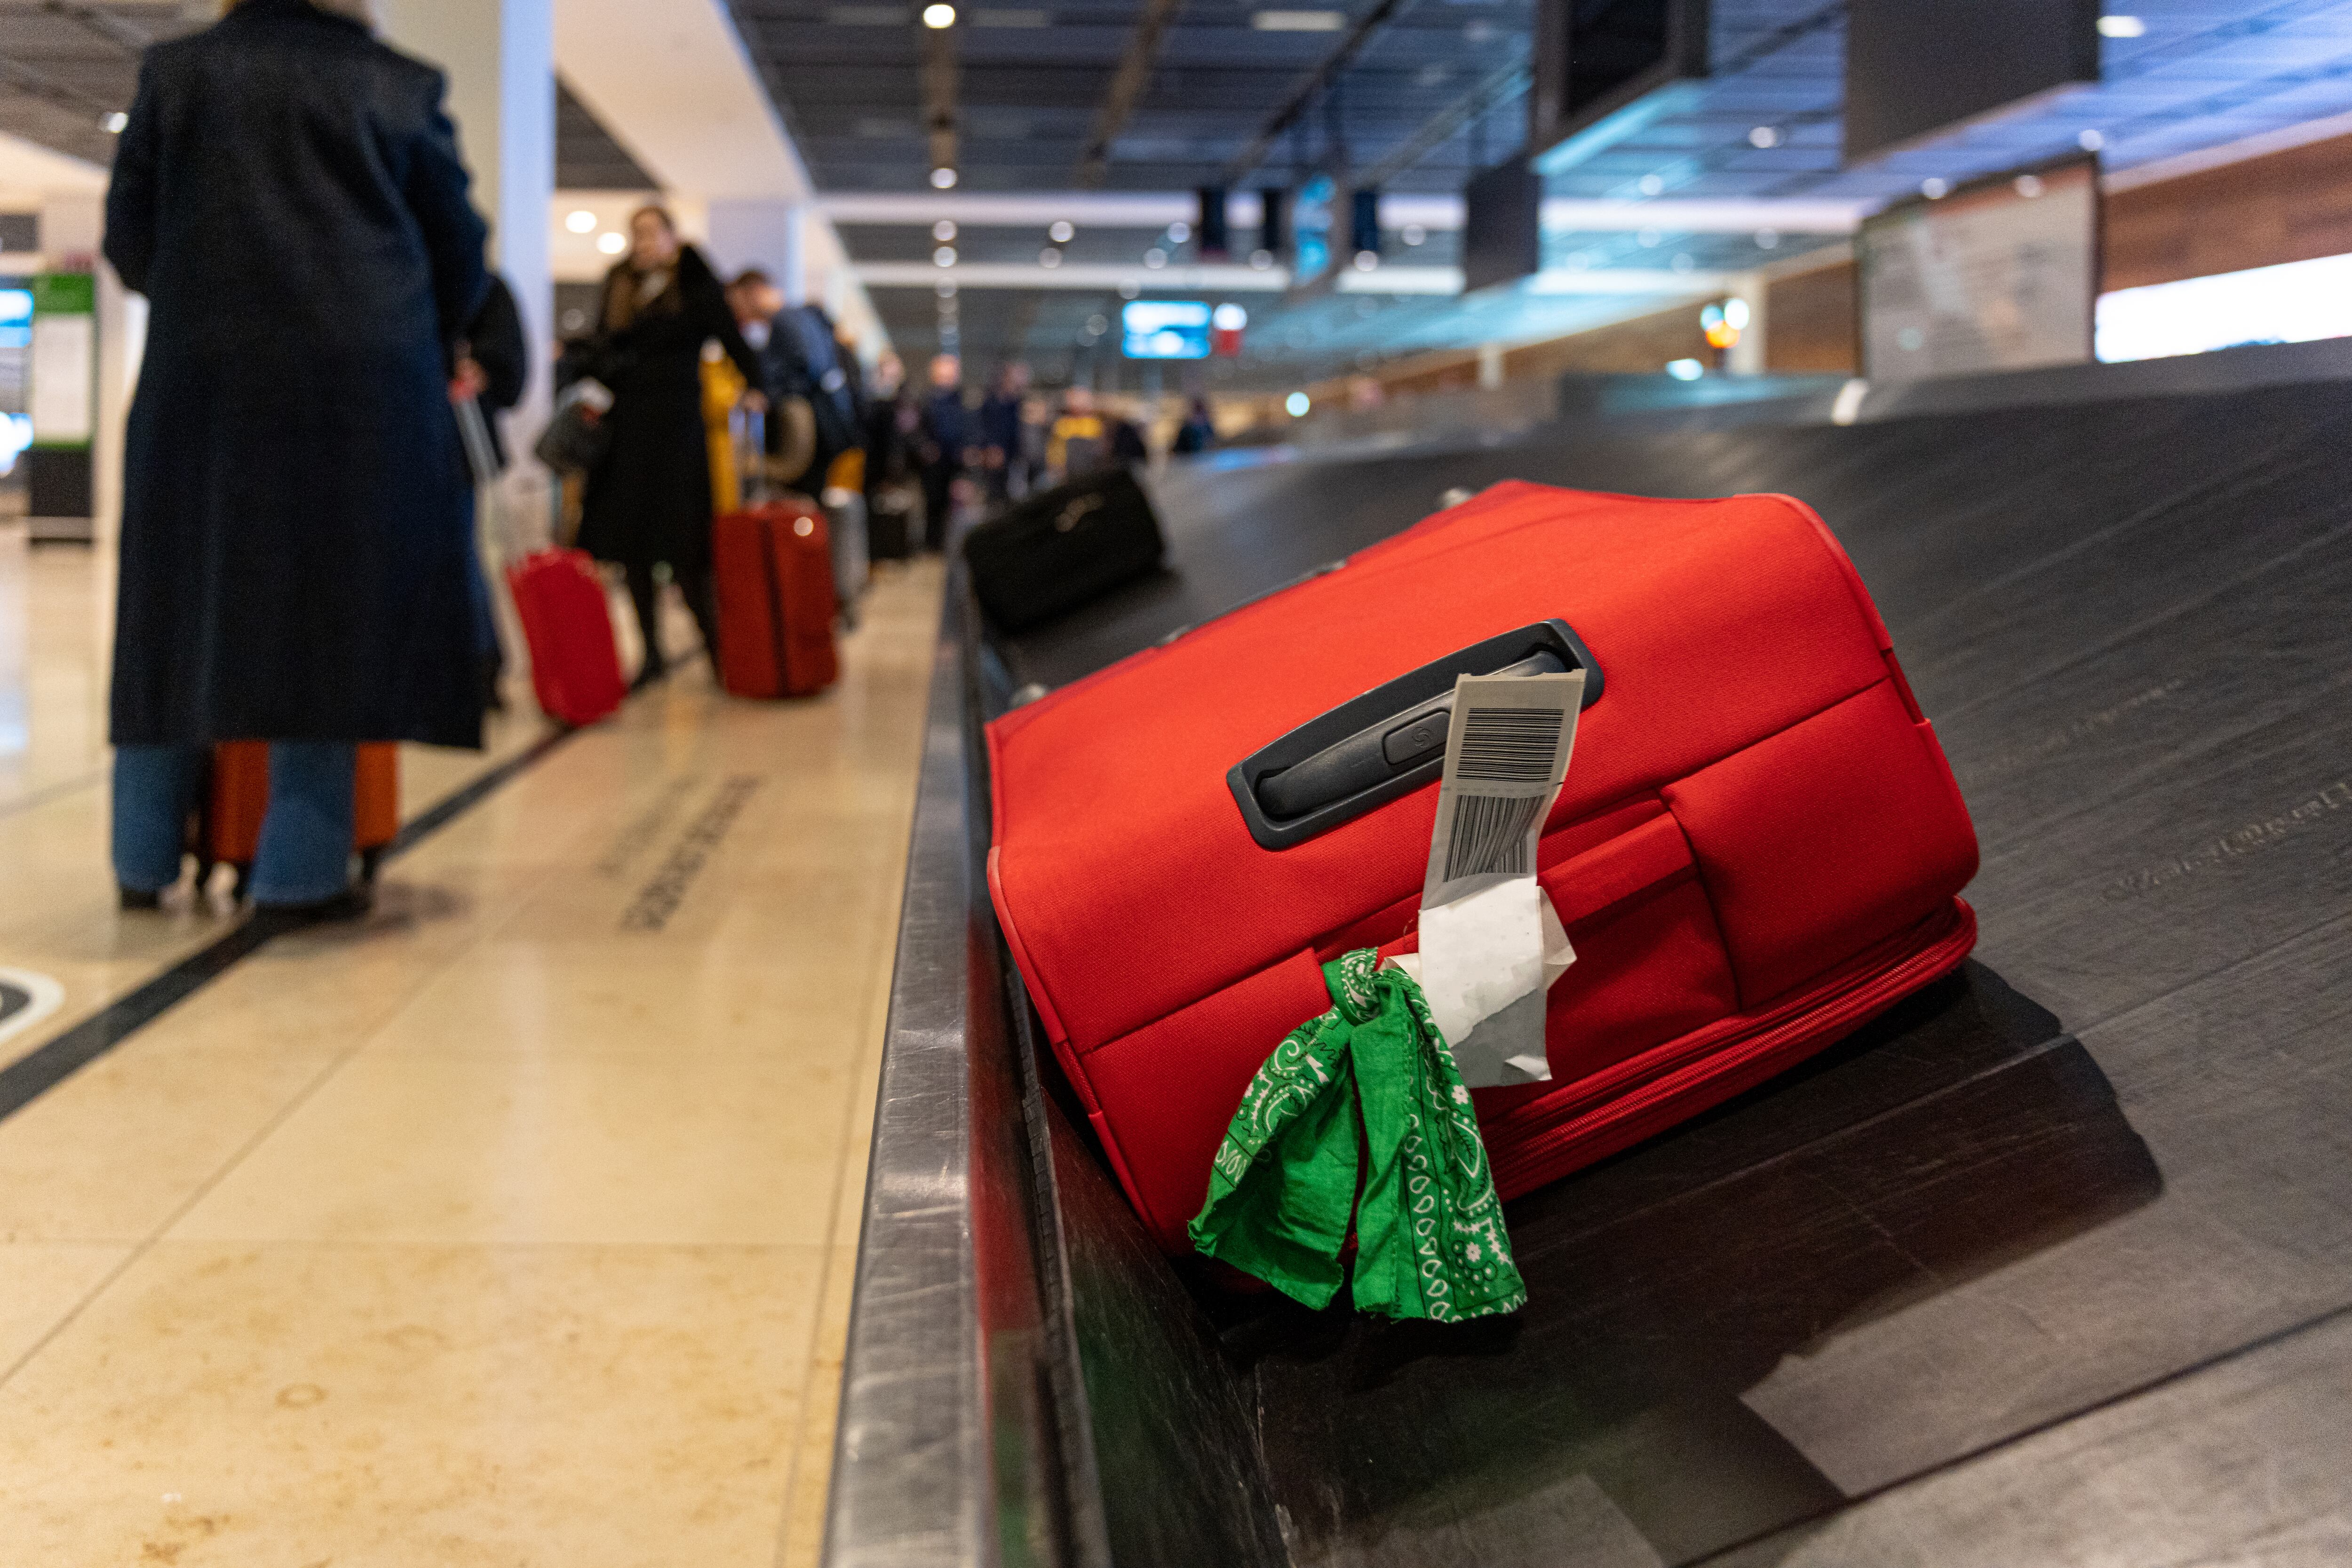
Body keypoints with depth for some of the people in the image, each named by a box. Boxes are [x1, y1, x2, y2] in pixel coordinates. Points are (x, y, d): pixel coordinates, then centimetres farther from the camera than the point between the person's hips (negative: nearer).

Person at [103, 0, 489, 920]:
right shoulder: (401, 87, 7)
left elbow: (128, 234, 13)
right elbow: (460, 252, 10)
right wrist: (423, 344, 28)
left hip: (201, 384, 2)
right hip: (364, 386, -2)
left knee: (180, 609, 11)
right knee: (330, 612, 1)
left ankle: (145, 861, 17)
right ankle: (298, 872, -1)